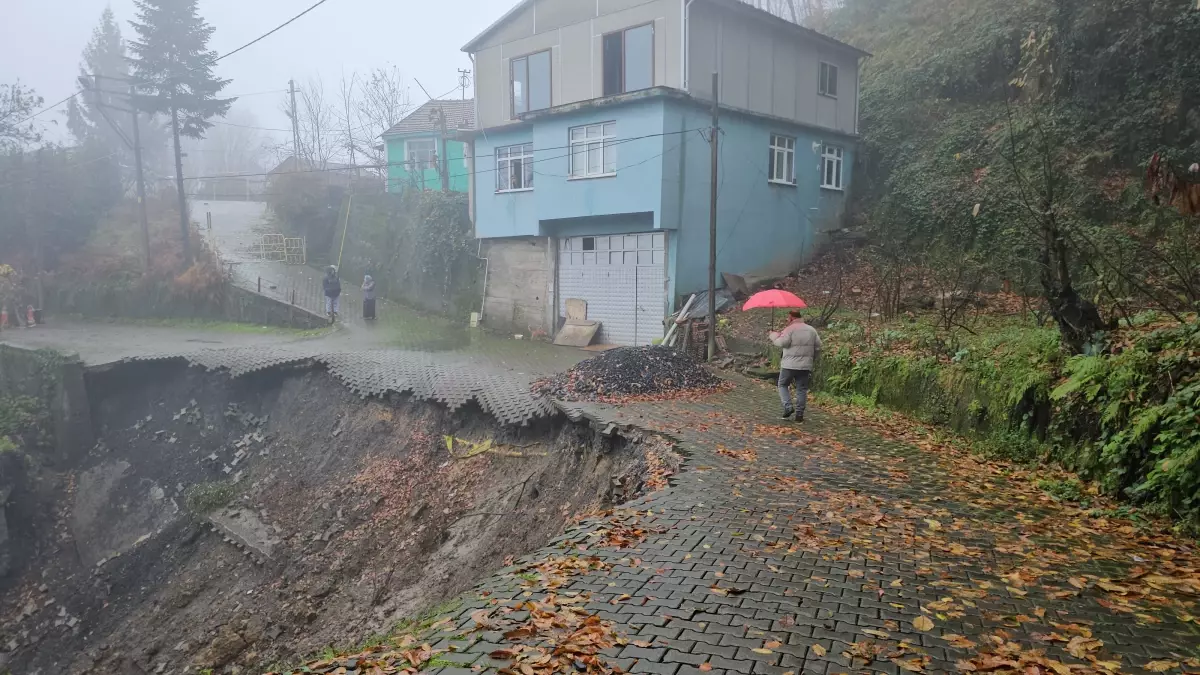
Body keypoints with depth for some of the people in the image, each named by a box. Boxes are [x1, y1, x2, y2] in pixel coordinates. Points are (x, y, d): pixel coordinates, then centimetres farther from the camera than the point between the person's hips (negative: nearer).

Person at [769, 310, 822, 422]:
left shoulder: (790, 329, -8)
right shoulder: (812, 330, 10)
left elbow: (782, 342, -19)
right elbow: (818, 347, 9)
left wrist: (773, 335, -1)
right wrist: (813, 361, 20)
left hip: (789, 365, -4)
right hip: (805, 365, 4)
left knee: (783, 384, 13)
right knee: (802, 389, 8)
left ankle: (788, 406, -3)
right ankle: (799, 413, 7)